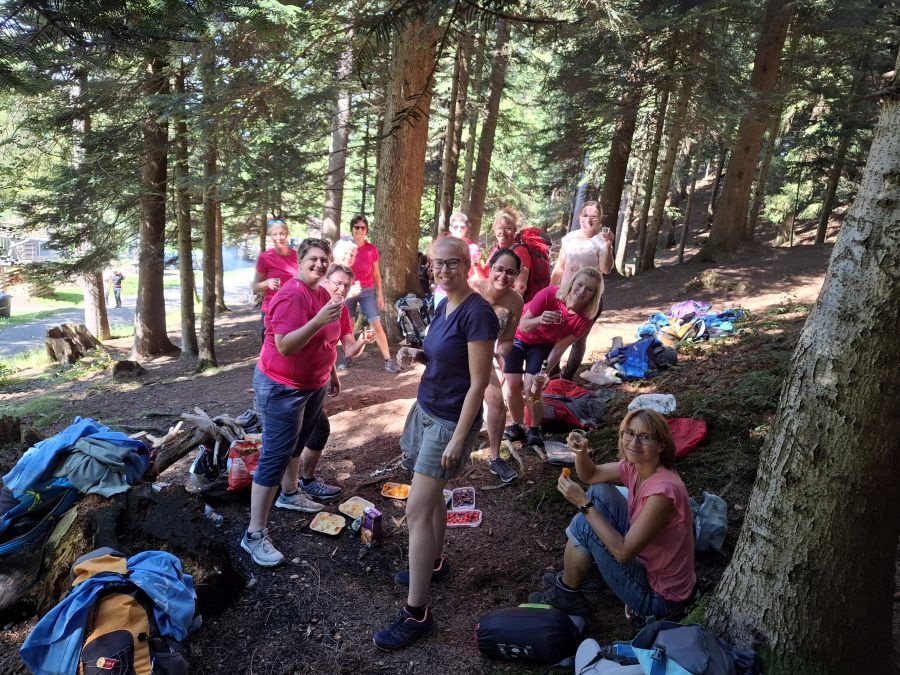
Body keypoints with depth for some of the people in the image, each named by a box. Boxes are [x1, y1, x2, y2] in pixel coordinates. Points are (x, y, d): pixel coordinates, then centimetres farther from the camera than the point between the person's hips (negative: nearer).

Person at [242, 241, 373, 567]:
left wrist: (331, 371, 22)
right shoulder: (291, 296, -23)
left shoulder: (323, 293, 6)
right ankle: (254, 534, -1)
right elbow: (284, 346, -32)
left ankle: (290, 494, 47)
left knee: (297, 443, 25)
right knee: (275, 456, -7)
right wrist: (319, 320, -40)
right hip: (282, 387, -9)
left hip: (314, 384, 9)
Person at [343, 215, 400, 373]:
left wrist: (380, 294, 3)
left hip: (367, 291, 0)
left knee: (377, 325, -6)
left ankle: (388, 360, -3)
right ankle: (347, 358, 19)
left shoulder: (372, 249, 0)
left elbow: (376, 273, 6)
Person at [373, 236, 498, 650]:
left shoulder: (477, 313, -21)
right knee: (431, 494, 21)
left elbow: (478, 382, -21)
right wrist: (416, 355, -3)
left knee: (416, 511, -7)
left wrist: (459, 439, -21)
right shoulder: (443, 306, 5)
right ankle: (435, 563, 43)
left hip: (450, 421, -9)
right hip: (426, 409, 9)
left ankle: (416, 614, 4)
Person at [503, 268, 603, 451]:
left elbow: (559, 348, -16)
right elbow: (523, 326, -28)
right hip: (518, 338, -1)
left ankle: (535, 430, 8)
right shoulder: (550, 294, -33)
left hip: (542, 345, 1)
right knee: (514, 387, -5)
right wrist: (539, 320, -49)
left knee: (531, 388, -15)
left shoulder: (584, 321, -24)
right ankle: (517, 427, 18)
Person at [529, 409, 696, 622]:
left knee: (582, 525, -14)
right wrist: (581, 451, -13)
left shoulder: (663, 489, -31)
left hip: (660, 597, -8)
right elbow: (590, 475, 9)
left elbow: (623, 552, -29)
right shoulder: (635, 467, -7)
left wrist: (584, 504, -26)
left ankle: (566, 597, 13)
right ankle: (571, 577, 21)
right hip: (646, 560, 8)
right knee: (599, 492, 5)